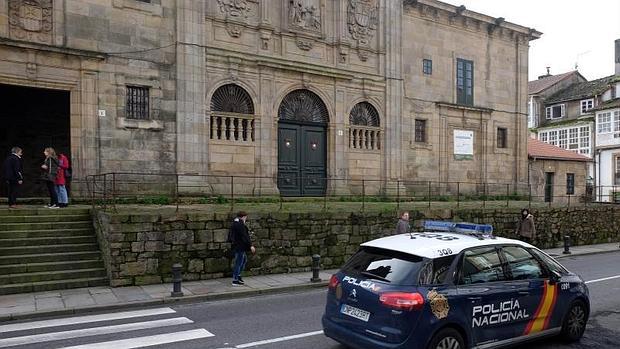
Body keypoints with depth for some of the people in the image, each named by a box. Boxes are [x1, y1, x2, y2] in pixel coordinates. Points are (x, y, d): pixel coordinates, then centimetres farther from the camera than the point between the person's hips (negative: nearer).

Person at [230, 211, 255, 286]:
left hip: (236, 246, 11)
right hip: (240, 247, -11)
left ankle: (238, 275, 28)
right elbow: (244, 236, -23)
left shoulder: (235, 223, 13)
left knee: (244, 259, 23)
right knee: (239, 262, -3)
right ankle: (235, 280, 3)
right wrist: (250, 245, -20)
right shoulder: (240, 224, -19)